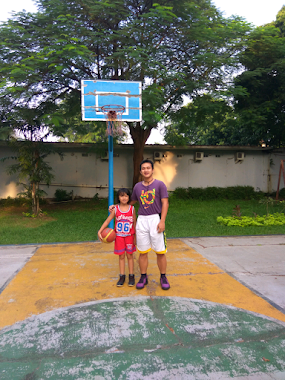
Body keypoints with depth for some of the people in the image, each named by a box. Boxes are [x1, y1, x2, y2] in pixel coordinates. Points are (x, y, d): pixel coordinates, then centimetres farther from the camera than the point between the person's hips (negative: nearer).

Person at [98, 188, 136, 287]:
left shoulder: (132, 209, -6)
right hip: (119, 236, 1)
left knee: (130, 255, 9)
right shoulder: (115, 209, -6)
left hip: (129, 236, 0)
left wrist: (135, 237, 1)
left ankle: (131, 276, 19)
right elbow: (107, 220, -6)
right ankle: (122, 276, 18)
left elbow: (134, 223, 0)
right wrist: (100, 231, -17)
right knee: (121, 256, 9)